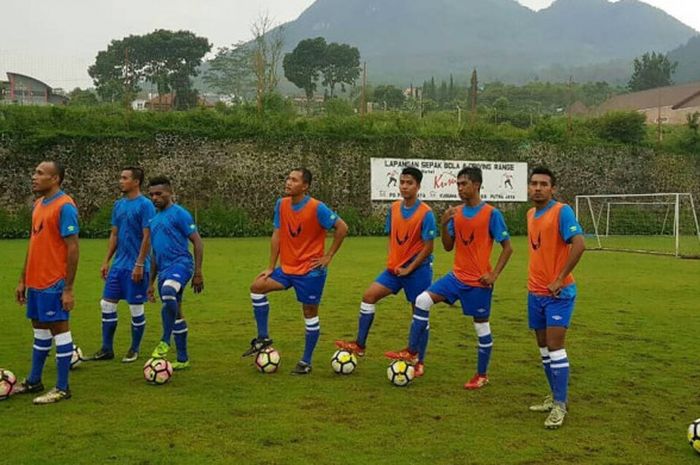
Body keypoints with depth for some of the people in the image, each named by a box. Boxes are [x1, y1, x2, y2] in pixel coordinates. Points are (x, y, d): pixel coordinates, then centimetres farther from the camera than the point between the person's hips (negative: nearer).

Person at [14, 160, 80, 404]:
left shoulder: (65, 206, -14)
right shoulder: (38, 205, 13)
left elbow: (73, 248, -16)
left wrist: (68, 289, -18)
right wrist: (23, 280, 18)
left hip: (54, 283, -9)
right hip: (35, 281, 9)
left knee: (59, 329, -1)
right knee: (39, 329, 17)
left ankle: (62, 388, 7)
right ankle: (33, 382, 29)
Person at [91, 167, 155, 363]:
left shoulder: (145, 205, -11)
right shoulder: (118, 205, 11)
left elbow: (147, 237, -14)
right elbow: (114, 235, 16)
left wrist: (139, 265, -18)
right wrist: (106, 261, 12)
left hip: (135, 267, -7)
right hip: (118, 265, 7)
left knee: (136, 308, 3)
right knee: (107, 304, 7)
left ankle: (134, 350, 17)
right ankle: (107, 349, 17)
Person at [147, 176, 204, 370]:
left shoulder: (179, 214, -4)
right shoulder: (154, 219, 19)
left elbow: (197, 242, -7)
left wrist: (198, 272, -13)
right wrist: (151, 283, 24)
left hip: (180, 263, -8)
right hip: (163, 270, 8)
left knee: (168, 292, -37)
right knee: (175, 315, 12)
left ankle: (165, 341, -29)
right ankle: (183, 359, 20)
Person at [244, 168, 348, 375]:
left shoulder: (317, 208, -17)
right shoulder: (281, 204, 0)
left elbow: (342, 228, -16)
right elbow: (276, 235, 5)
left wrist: (328, 256, -13)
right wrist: (271, 267, 3)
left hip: (311, 270, -6)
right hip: (288, 267, 6)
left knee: (310, 313, 2)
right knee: (257, 286, -6)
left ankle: (306, 362, 14)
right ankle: (263, 338, 6)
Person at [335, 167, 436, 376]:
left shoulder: (425, 213, -15)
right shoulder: (394, 208, 3)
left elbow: (428, 247, -15)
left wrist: (409, 269, -13)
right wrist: (392, 262, 3)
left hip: (418, 269, -6)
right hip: (395, 267, 6)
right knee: (369, 295, -4)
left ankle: (420, 362, 14)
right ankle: (360, 345, 5)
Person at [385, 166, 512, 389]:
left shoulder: (491, 214, -10)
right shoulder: (456, 213, 6)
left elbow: (507, 248, -7)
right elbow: (448, 247, 8)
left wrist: (494, 275, -14)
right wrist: (444, 224, -8)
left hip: (479, 281, -5)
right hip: (457, 276, 5)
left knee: (481, 326, 5)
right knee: (422, 300, -10)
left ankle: (482, 375, 21)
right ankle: (411, 352, -2)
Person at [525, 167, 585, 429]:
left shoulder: (562, 211, -13)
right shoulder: (531, 214, 10)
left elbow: (579, 245, -24)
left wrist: (560, 279, -21)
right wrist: (534, 279, 15)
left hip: (558, 292, -8)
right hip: (535, 292, 8)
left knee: (554, 345, -9)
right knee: (543, 346, 11)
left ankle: (560, 405, -1)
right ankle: (555, 397, 23)